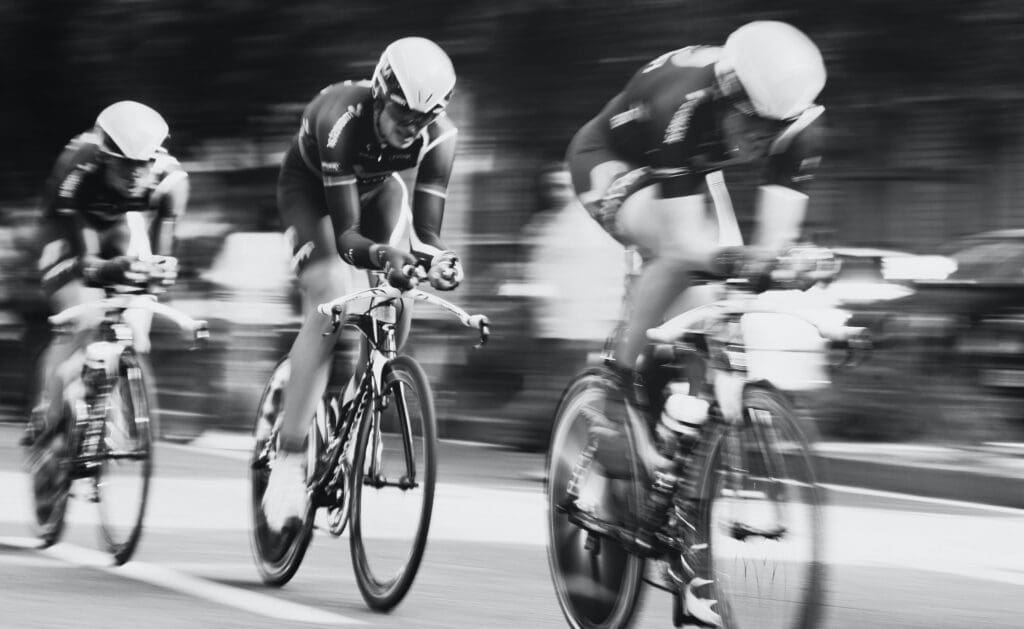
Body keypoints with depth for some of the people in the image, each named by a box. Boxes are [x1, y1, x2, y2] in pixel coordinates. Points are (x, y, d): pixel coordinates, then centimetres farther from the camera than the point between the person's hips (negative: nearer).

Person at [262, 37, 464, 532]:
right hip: (311, 188, -5)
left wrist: (437, 258, -52)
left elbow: (427, 228, -30)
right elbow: (345, 234, -41)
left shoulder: (438, 136, -30)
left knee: (397, 300, -17)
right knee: (331, 304, -25)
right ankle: (288, 463, -26)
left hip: (377, 187, 5)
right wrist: (379, 255, -61)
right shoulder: (343, 119, -40)